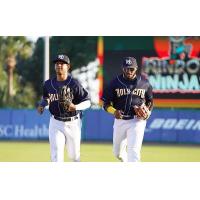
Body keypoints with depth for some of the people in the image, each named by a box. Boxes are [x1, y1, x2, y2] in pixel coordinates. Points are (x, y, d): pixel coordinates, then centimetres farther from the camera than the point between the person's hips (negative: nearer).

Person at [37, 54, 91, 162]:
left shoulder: (74, 84, -12)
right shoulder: (48, 84, -1)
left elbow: (87, 102, -10)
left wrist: (75, 107, -28)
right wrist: (41, 105, -3)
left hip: (73, 123, -2)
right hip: (56, 123, 2)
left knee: (74, 154, 14)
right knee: (56, 154, -12)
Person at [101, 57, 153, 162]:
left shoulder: (144, 83, -1)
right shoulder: (115, 83, -3)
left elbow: (150, 100, 15)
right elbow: (106, 104, -1)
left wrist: (148, 112, -6)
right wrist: (114, 111, -22)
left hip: (137, 121, -2)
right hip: (120, 120, 2)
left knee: (133, 151, -16)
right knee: (117, 152, 15)